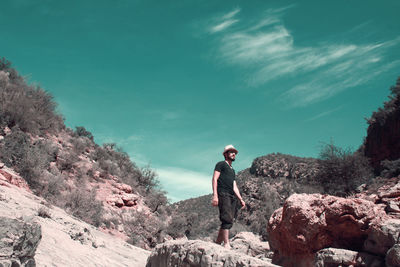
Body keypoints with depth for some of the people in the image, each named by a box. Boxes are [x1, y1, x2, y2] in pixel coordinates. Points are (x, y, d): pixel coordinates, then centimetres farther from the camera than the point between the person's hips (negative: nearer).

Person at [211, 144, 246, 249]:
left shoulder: (232, 170, 32)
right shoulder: (221, 164, 8)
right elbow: (215, 179, -3)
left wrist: (241, 200, 17)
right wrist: (215, 195, -15)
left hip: (232, 197, 8)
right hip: (223, 194, -8)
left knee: (228, 222, 1)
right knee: (227, 220, -20)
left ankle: (217, 243, 7)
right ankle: (226, 244, -25)